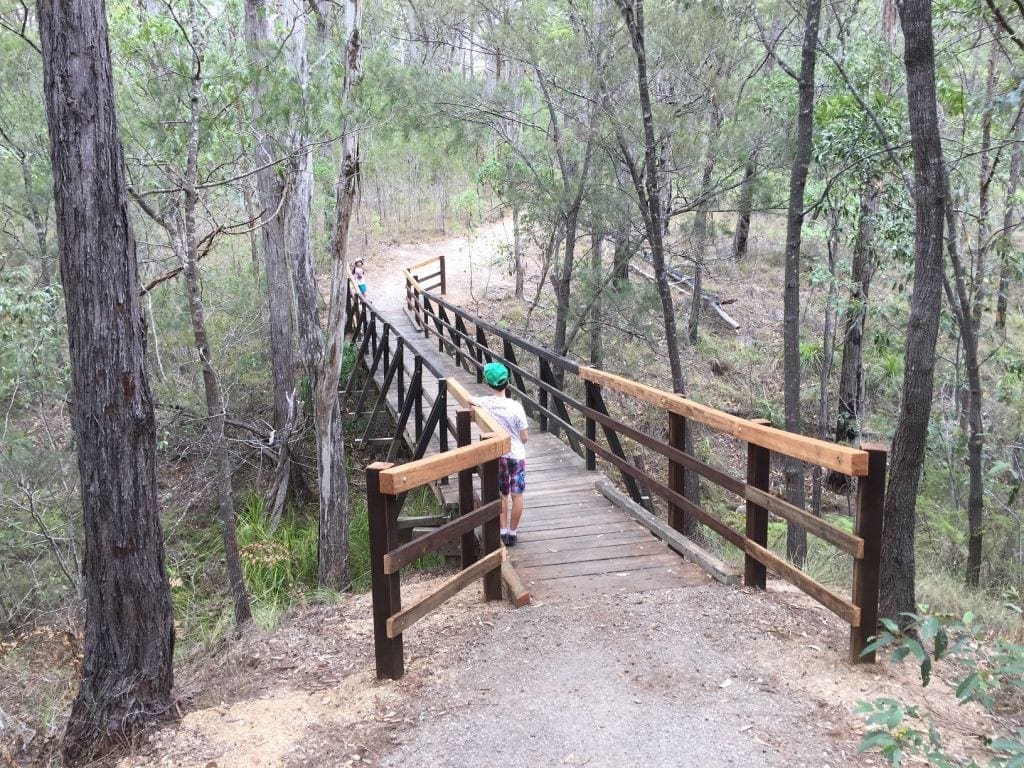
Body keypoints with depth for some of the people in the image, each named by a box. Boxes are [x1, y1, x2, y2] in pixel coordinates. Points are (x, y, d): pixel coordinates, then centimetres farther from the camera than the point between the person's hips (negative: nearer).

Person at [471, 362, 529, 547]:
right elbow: (524, 437, -10)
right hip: (516, 455, -2)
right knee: (516, 495, 12)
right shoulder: (515, 407, -17)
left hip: (496, 456, 2)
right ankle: (512, 533, 19)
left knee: (502, 495, 20)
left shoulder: (484, 403, -14)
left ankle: (503, 531, 23)